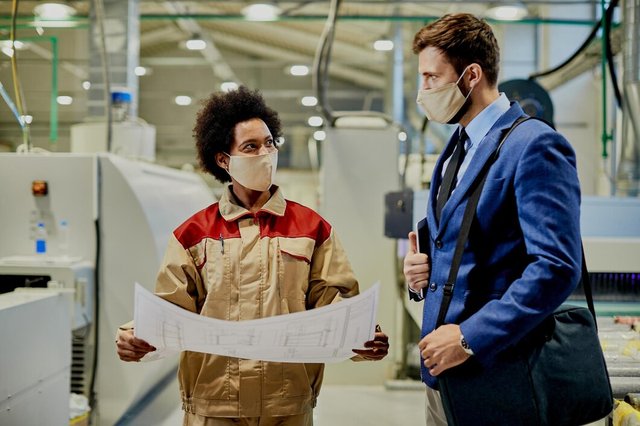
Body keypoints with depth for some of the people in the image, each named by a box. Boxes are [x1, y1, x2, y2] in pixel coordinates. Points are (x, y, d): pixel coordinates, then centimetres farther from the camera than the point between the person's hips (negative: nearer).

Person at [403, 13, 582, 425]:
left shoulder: (535, 145, -14)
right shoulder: (456, 149, 14)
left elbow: (557, 267, -22)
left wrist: (471, 338, -24)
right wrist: (421, 271, 1)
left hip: (495, 369, -8)